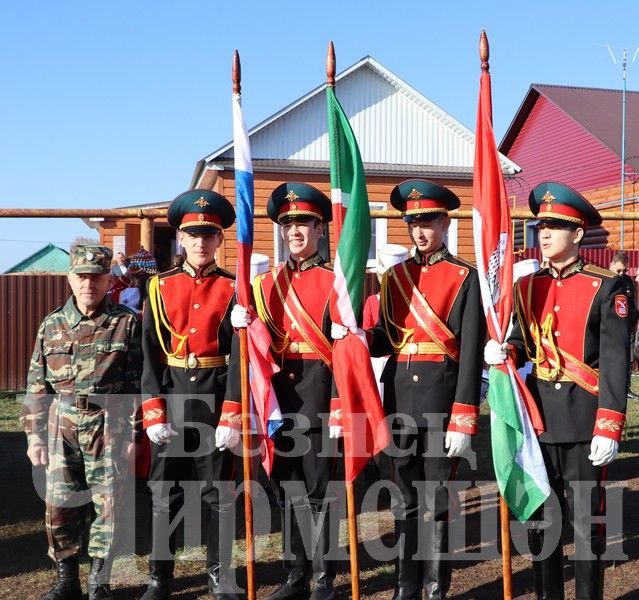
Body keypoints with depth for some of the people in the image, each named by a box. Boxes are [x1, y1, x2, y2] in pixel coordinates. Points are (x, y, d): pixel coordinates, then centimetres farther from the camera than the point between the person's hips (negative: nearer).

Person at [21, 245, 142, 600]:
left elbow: (137, 383, -3)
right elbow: (37, 385, 9)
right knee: (60, 504, 5)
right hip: (61, 427, 3)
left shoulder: (127, 323, -2)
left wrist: (130, 432, -6)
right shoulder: (52, 325, 7)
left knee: (108, 503, 2)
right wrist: (35, 435, 6)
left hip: (108, 427, -3)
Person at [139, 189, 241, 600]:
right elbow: (151, 354, 1)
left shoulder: (233, 289, 1)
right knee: (165, 491, 7)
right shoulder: (161, 287, 5)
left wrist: (233, 412, -13)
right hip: (171, 397, 1)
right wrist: (153, 411, -8)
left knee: (220, 490, 7)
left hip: (218, 398, -1)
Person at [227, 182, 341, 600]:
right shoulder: (268, 284, 11)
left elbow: (343, 350, -9)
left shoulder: (333, 282, -3)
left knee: (320, 490, 2)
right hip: (279, 398, 5)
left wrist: (338, 408, -15)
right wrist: (243, 327, -7)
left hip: (318, 396, -5)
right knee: (287, 489, 11)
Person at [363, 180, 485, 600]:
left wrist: (464, 419, -15)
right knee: (406, 496, 12)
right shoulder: (396, 275, 11)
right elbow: (386, 341, 13)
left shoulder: (464, 277, -4)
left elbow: (471, 353, -9)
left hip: (441, 395, -4)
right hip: (399, 395, 5)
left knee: (438, 496, 4)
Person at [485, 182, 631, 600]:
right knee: (540, 518, 13)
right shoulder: (527, 286, 8)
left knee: (587, 521, 5)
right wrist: (504, 352, -15)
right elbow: (524, 344, 9)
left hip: (584, 420, -4)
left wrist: (609, 427, -17)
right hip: (538, 416, 5)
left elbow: (616, 361, -11)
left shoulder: (607, 288, -7)